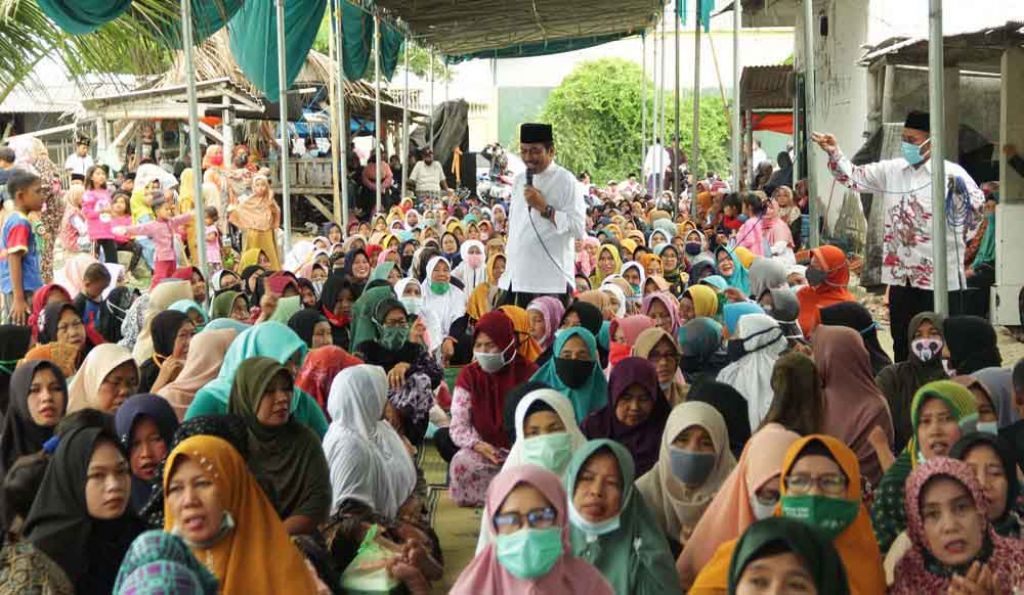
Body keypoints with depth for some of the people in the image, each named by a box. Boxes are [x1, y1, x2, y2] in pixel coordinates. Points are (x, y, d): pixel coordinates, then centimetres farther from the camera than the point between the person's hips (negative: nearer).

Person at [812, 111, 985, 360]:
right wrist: (834, 154, -5)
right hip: (900, 274, 5)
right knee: (901, 341, 15)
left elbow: (977, 206, -18)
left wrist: (960, 190, -39)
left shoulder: (951, 173, -8)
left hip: (938, 275, -5)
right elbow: (853, 177, 12)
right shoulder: (891, 170, 8)